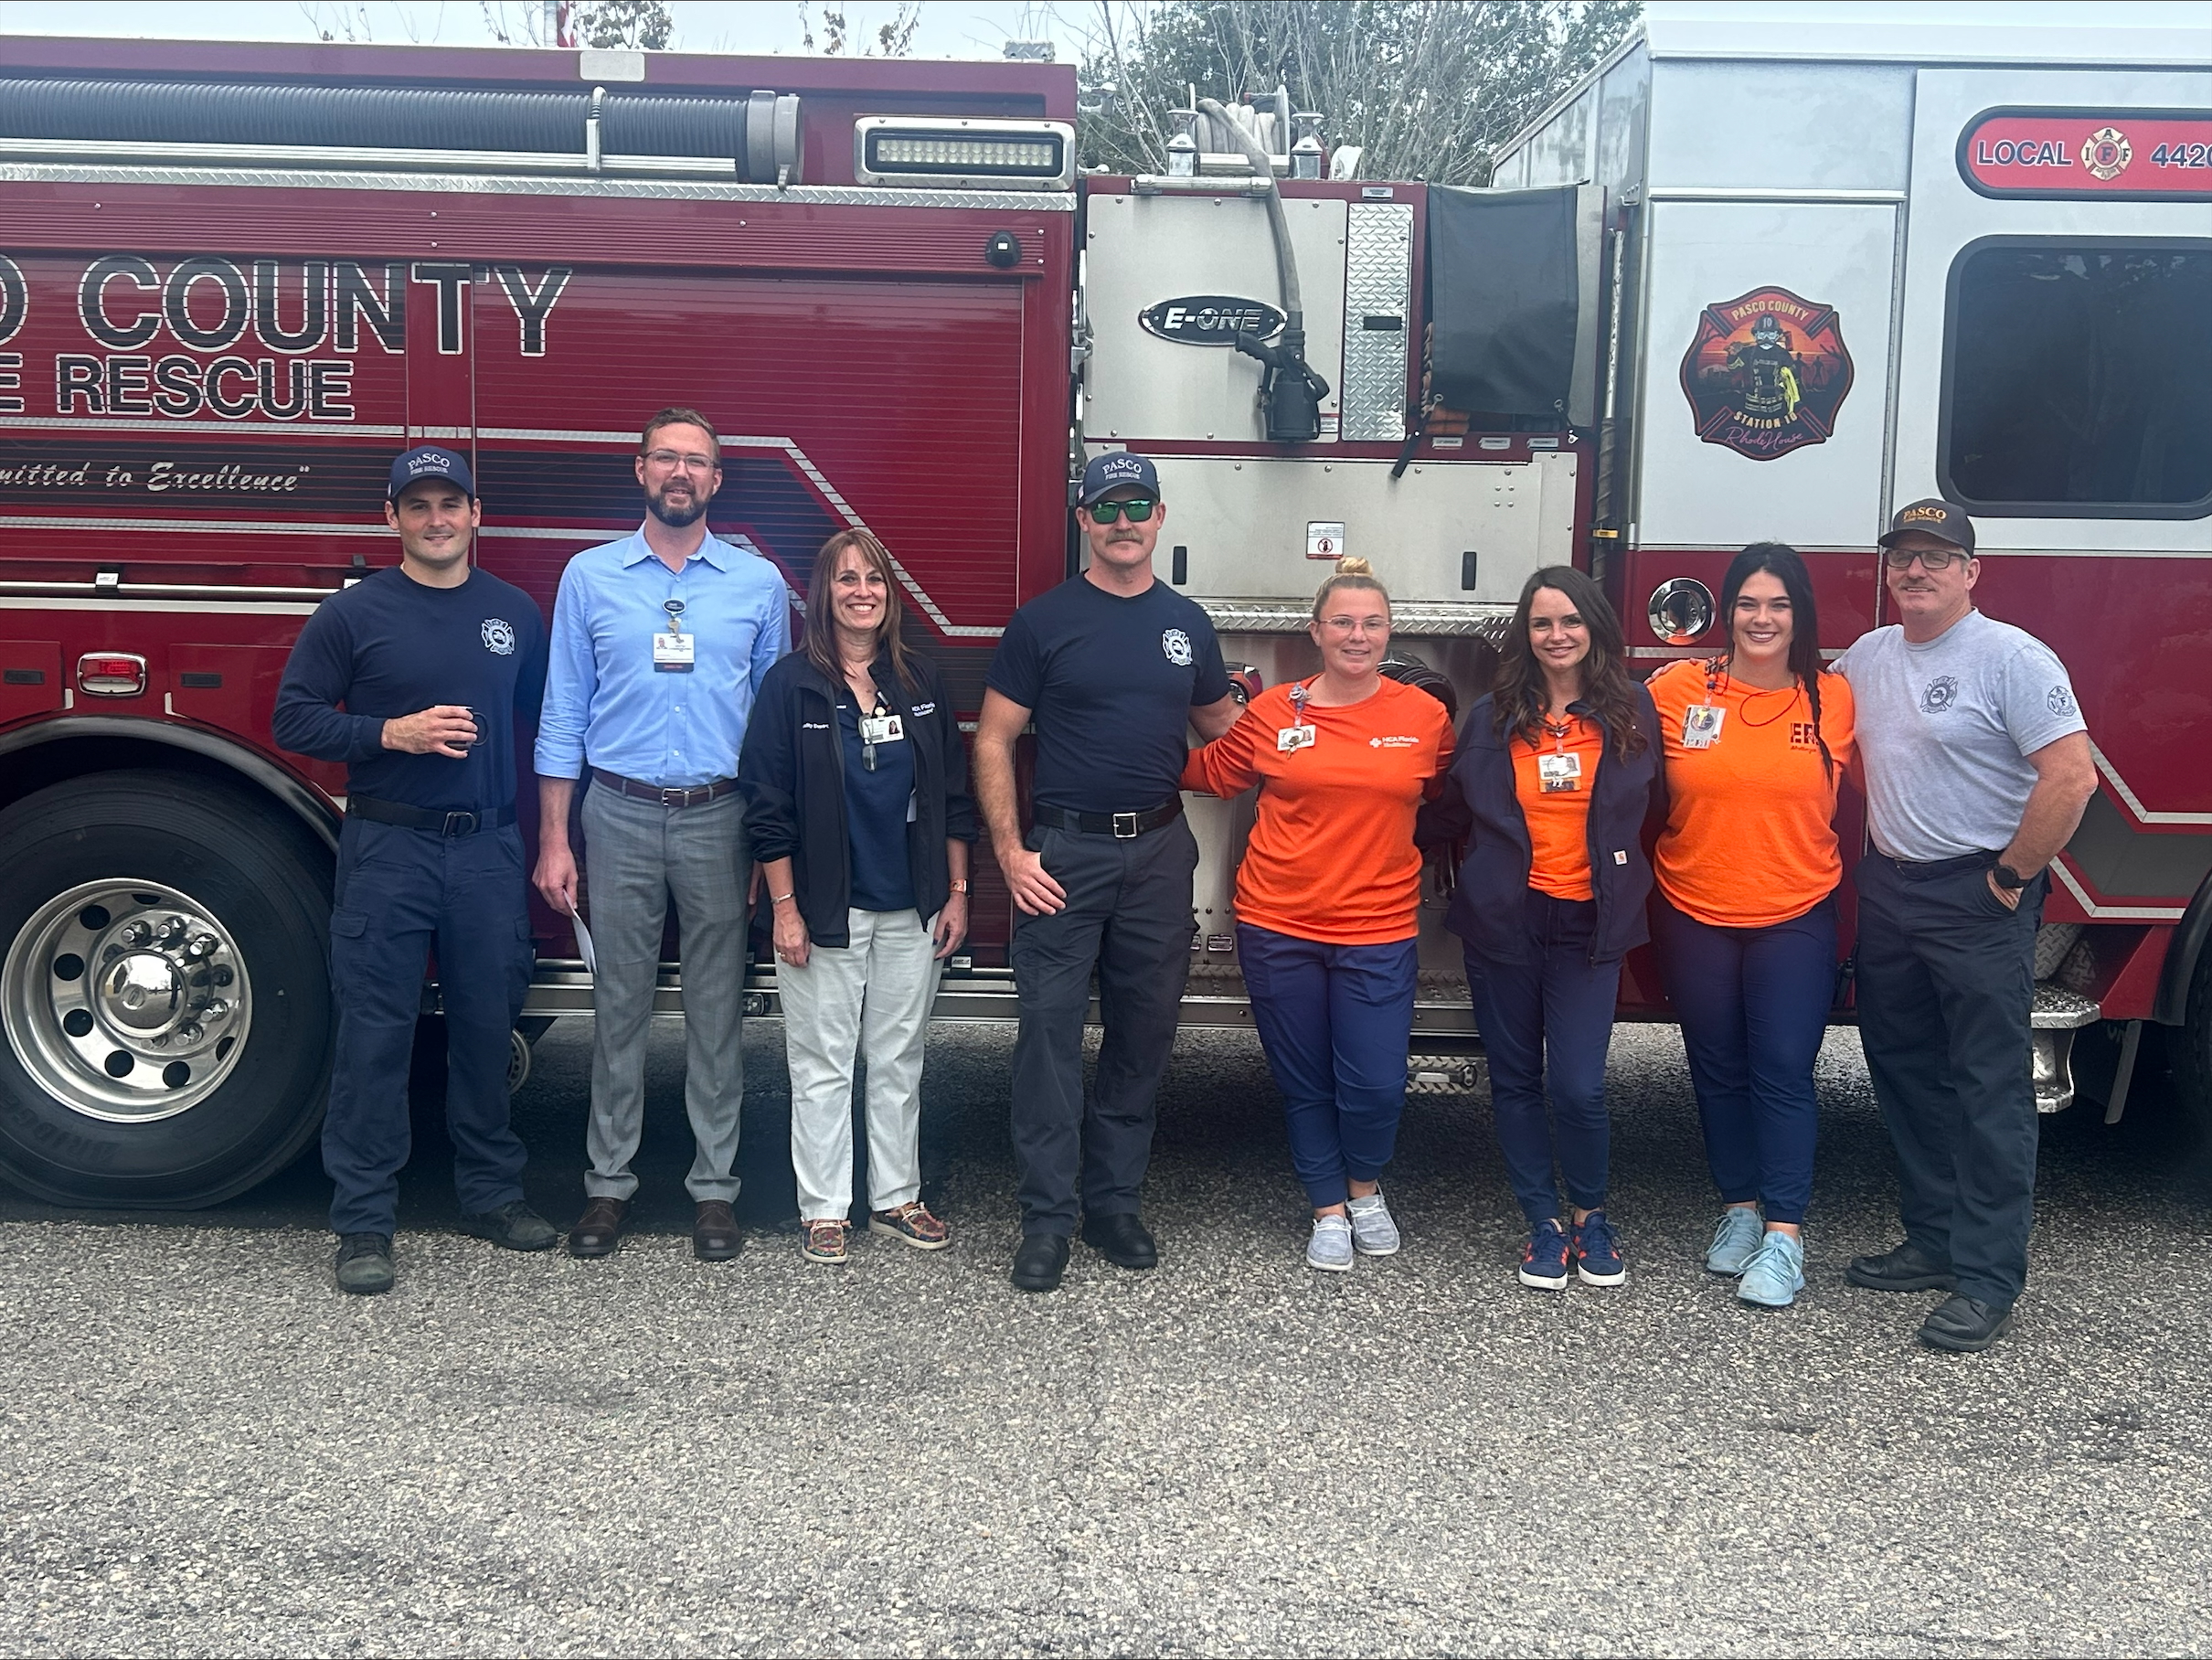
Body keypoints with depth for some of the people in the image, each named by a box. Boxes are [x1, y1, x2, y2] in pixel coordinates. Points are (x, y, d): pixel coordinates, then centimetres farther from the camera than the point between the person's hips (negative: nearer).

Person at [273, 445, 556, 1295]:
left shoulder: (515, 612, 9)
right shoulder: (353, 613, -1)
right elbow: (295, 718, -2)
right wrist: (395, 733, -16)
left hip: (490, 850, 3)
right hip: (388, 850, -3)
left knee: (488, 1026, 10)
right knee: (376, 1034, -1)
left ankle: (492, 1192, 24)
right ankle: (363, 1221, 7)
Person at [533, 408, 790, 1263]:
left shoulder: (759, 581, 5)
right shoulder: (590, 576, 5)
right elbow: (563, 713, 6)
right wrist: (553, 840, 1)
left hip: (721, 817, 0)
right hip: (620, 814, 0)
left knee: (716, 1010, 5)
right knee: (619, 1006, 5)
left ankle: (715, 1184, 14)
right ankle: (608, 1182, 15)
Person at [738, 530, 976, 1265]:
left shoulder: (922, 681, 6)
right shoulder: (792, 684, -5)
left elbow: (953, 793, 9)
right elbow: (767, 804, -6)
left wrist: (957, 892, 6)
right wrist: (785, 907, -10)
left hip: (912, 911, 4)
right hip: (825, 912, -3)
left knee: (900, 1060, 12)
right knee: (823, 1065, 4)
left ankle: (896, 1197, 23)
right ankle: (825, 1211, 14)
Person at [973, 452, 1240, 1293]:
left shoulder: (1187, 623, 10)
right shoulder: (1043, 621, -1)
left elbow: (1223, 729, 20)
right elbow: (993, 741, -2)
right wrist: (1010, 850, -10)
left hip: (1159, 853, 4)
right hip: (1063, 852, -4)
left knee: (1144, 1032, 9)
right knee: (1050, 1028, -4)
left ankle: (1116, 1200, 21)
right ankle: (1047, 1216, 4)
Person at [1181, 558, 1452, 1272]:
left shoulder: (1425, 717, 0)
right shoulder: (1273, 713, -2)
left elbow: (1447, 798, 16)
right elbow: (1208, 772, 12)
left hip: (1379, 932, 0)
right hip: (1279, 926, 1)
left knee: (1375, 1086, -4)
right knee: (1304, 1082, 10)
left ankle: (1364, 1188, 27)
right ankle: (1328, 1210, 30)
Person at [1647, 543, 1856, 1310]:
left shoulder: (1835, 698, -2)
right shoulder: (1677, 689, -5)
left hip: (1796, 917, -1)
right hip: (1697, 918, 1)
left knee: (1784, 1070, -5)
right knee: (1719, 1070, 11)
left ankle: (1784, 1235, -2)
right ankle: (1740, 1209, 26)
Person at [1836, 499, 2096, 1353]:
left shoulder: (2012, 658, -12)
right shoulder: (1866, 657, 10)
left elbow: (2072, 775, -19)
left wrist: (2012, 876, -14)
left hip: (1978, 903, -8)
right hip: (1888, 893, 8)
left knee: (1988, 1088, -4)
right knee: (1905, 1075, 14)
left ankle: (1988, 1279, 0)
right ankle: (1932, 1241, 26)